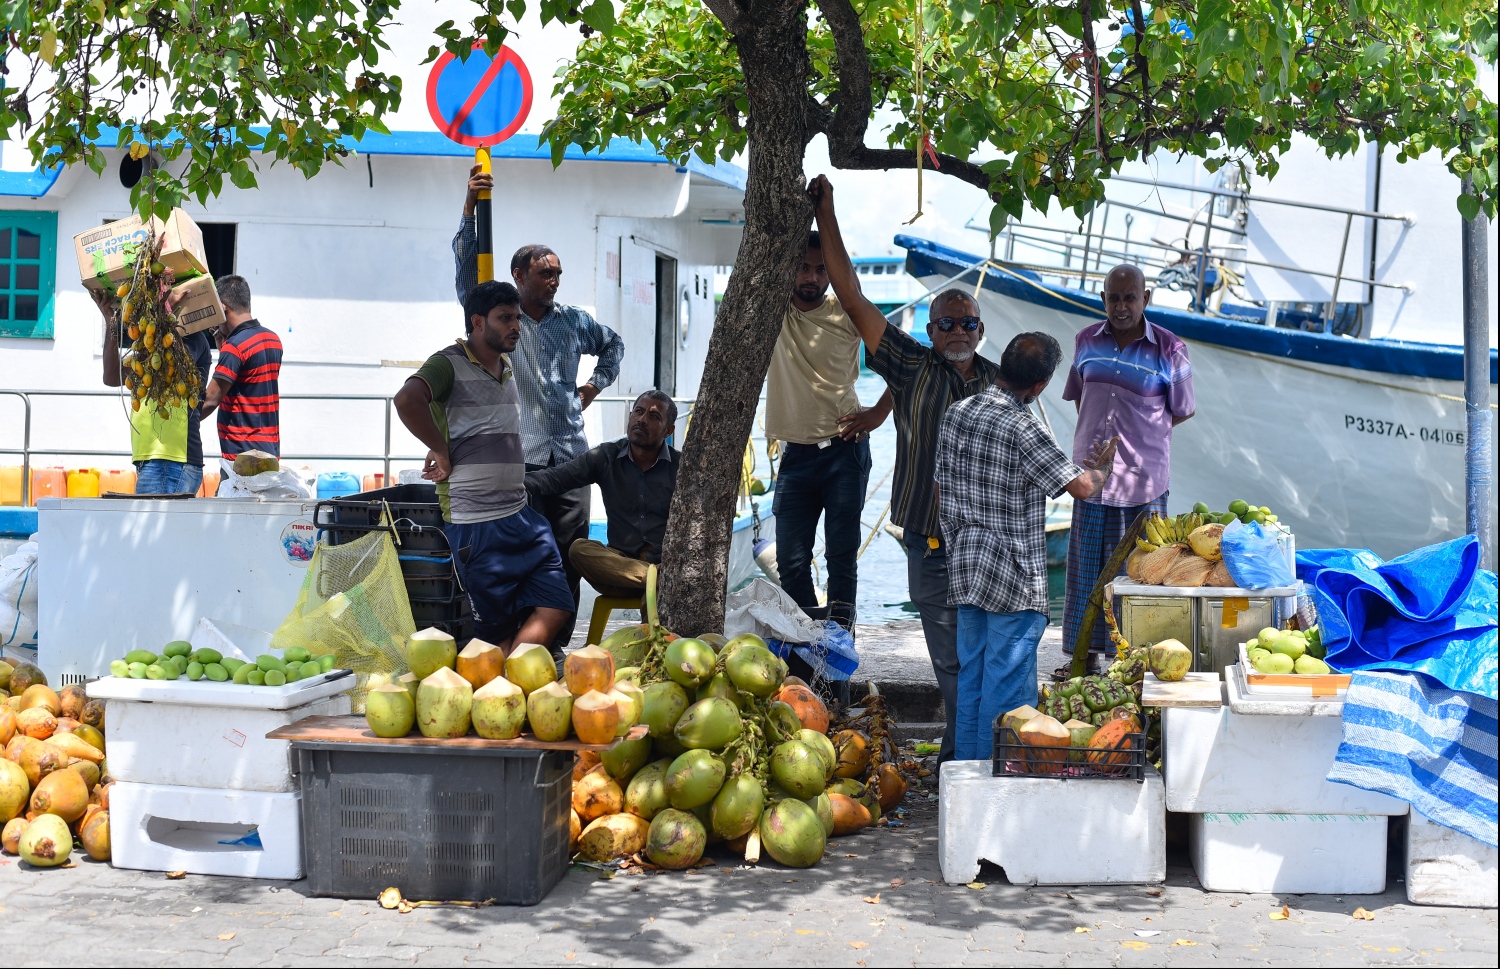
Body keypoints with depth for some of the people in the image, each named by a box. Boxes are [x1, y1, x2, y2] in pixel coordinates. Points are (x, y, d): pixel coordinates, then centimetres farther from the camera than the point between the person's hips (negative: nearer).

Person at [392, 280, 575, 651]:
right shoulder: (450, 363, -7)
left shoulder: (507, 367, 18)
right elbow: (407, 399, -28)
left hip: (521, 514, 8)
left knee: (555, 608, -1)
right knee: (498, 629, -2)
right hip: (474, 523, -8)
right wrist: (442, 451, -18)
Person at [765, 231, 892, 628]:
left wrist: (879, 413, -3)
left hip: (844, 450, -2)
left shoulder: (846, 315, -3)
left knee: (842, 553, -1)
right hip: (796, 454, 2)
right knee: (791, 559, 1)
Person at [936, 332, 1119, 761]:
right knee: (1007, 687, 1)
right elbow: (1082, 487, -19)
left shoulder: (956, 414, 4)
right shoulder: (1023, 428, -19)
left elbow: (942, 489, 13)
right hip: (1014, 579, -7)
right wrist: (1102, 468, 4)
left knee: (970, 675, 16)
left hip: (965, 569, 8)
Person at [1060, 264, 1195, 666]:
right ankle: (1089, 655, 21)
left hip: (1143, 481, -4)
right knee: (1085, 568, 9)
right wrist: (1094, 440, 9)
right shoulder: (1087, 341, 6)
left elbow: (1182, 411, 4)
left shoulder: (1168, 350, -6)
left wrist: (1138, 437, 1)